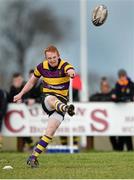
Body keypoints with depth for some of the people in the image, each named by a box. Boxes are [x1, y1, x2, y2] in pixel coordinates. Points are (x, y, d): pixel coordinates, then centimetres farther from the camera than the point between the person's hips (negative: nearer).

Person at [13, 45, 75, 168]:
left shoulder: (64, 65, -10)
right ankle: (67, 108, -73)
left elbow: (71, 71, -36)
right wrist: (21, 94, 19)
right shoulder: (42, 67, 2)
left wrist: (71, 73, -60)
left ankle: (34, 156, -10)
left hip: (62, 100, -1)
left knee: (50, 131, -15)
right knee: (52, 99, -39)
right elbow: (32, 81, 20)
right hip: (46, 100, 1)